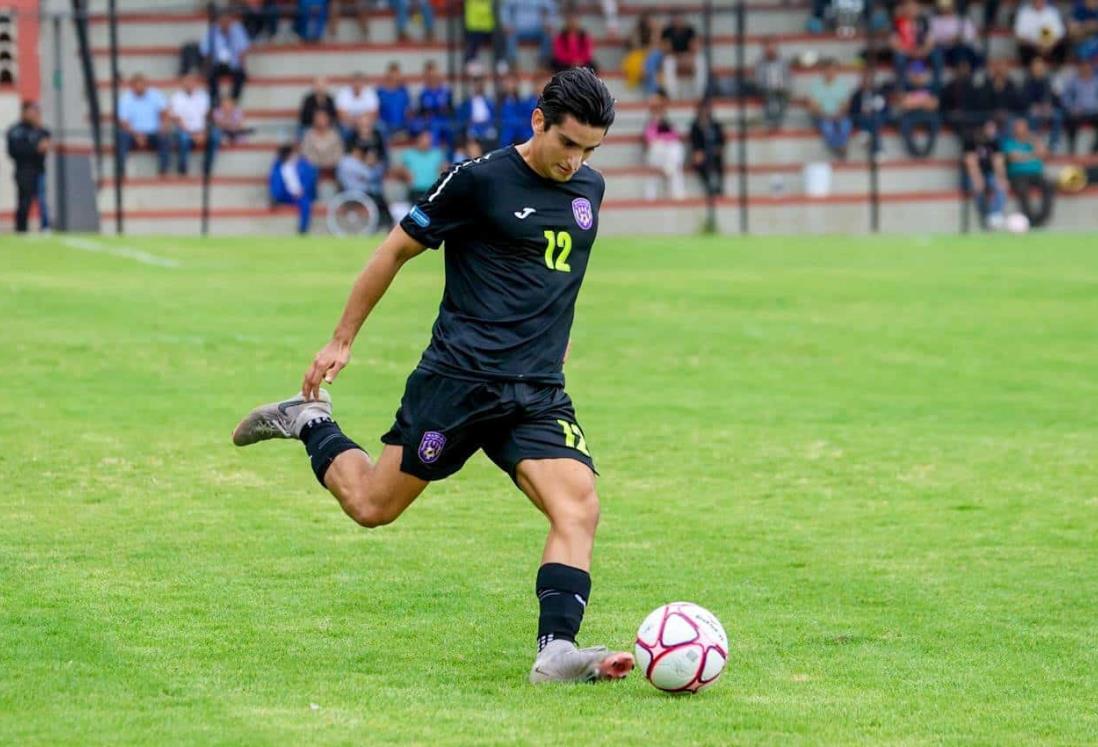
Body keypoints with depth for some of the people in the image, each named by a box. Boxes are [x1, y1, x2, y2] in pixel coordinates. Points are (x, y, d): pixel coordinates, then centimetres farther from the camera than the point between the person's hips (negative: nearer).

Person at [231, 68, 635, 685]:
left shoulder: (590, 189, 10)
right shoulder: (479, 179, -9)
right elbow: (397, 250, 0)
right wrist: (342, 341, 4)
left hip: (540, 394, 5)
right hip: (459, 378, -5)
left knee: (579, 508, -17)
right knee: (372, 506, 3)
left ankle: (557, 651, -22)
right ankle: (310, 423, 30)